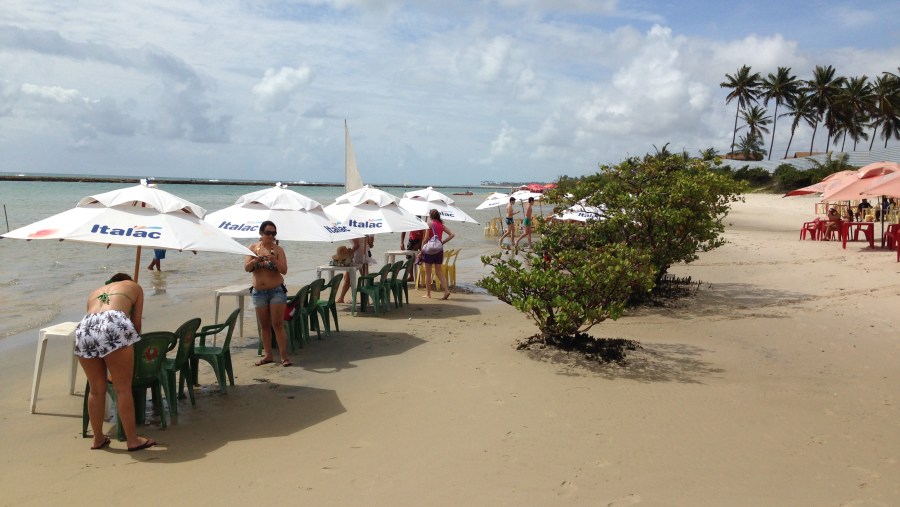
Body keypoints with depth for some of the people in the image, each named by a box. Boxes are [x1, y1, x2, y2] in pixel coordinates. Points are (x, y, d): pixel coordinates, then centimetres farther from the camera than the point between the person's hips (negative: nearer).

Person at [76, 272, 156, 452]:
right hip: (114, 325, -4)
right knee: (123, 389, 3)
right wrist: (133, 345, 38)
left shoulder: (94, 292, 39)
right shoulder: (134, 286, 30)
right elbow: (136, 323, 23)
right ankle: (132, 440, 9)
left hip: (85, 328, 4)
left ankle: (98, 439, 28)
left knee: (96, 390, 16)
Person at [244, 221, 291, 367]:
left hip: (277, 291, -3)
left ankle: (284, 356, -2)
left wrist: (274, 261, -28)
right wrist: (254, 261, -27)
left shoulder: (278, 250, -4)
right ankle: (267, 355, 18)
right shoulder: (253, 248, 2)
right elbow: (246, 268, -6)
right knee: (264, 325, 10)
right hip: (258, 292, 3)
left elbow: (284, 270, -10)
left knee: (278, 324, -5)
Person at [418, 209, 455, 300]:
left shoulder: (430, 224, -8)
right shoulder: (441, 225, 7)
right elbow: (451, 234, 3)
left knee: (428, 272, 7)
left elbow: (426, 238, -12)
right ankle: (446, 290, -3)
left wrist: (421, 250, -6)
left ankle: (428, 293, 11)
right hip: (439, 250, 5)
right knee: (439, 272, 11)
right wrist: (443, 242, 7)